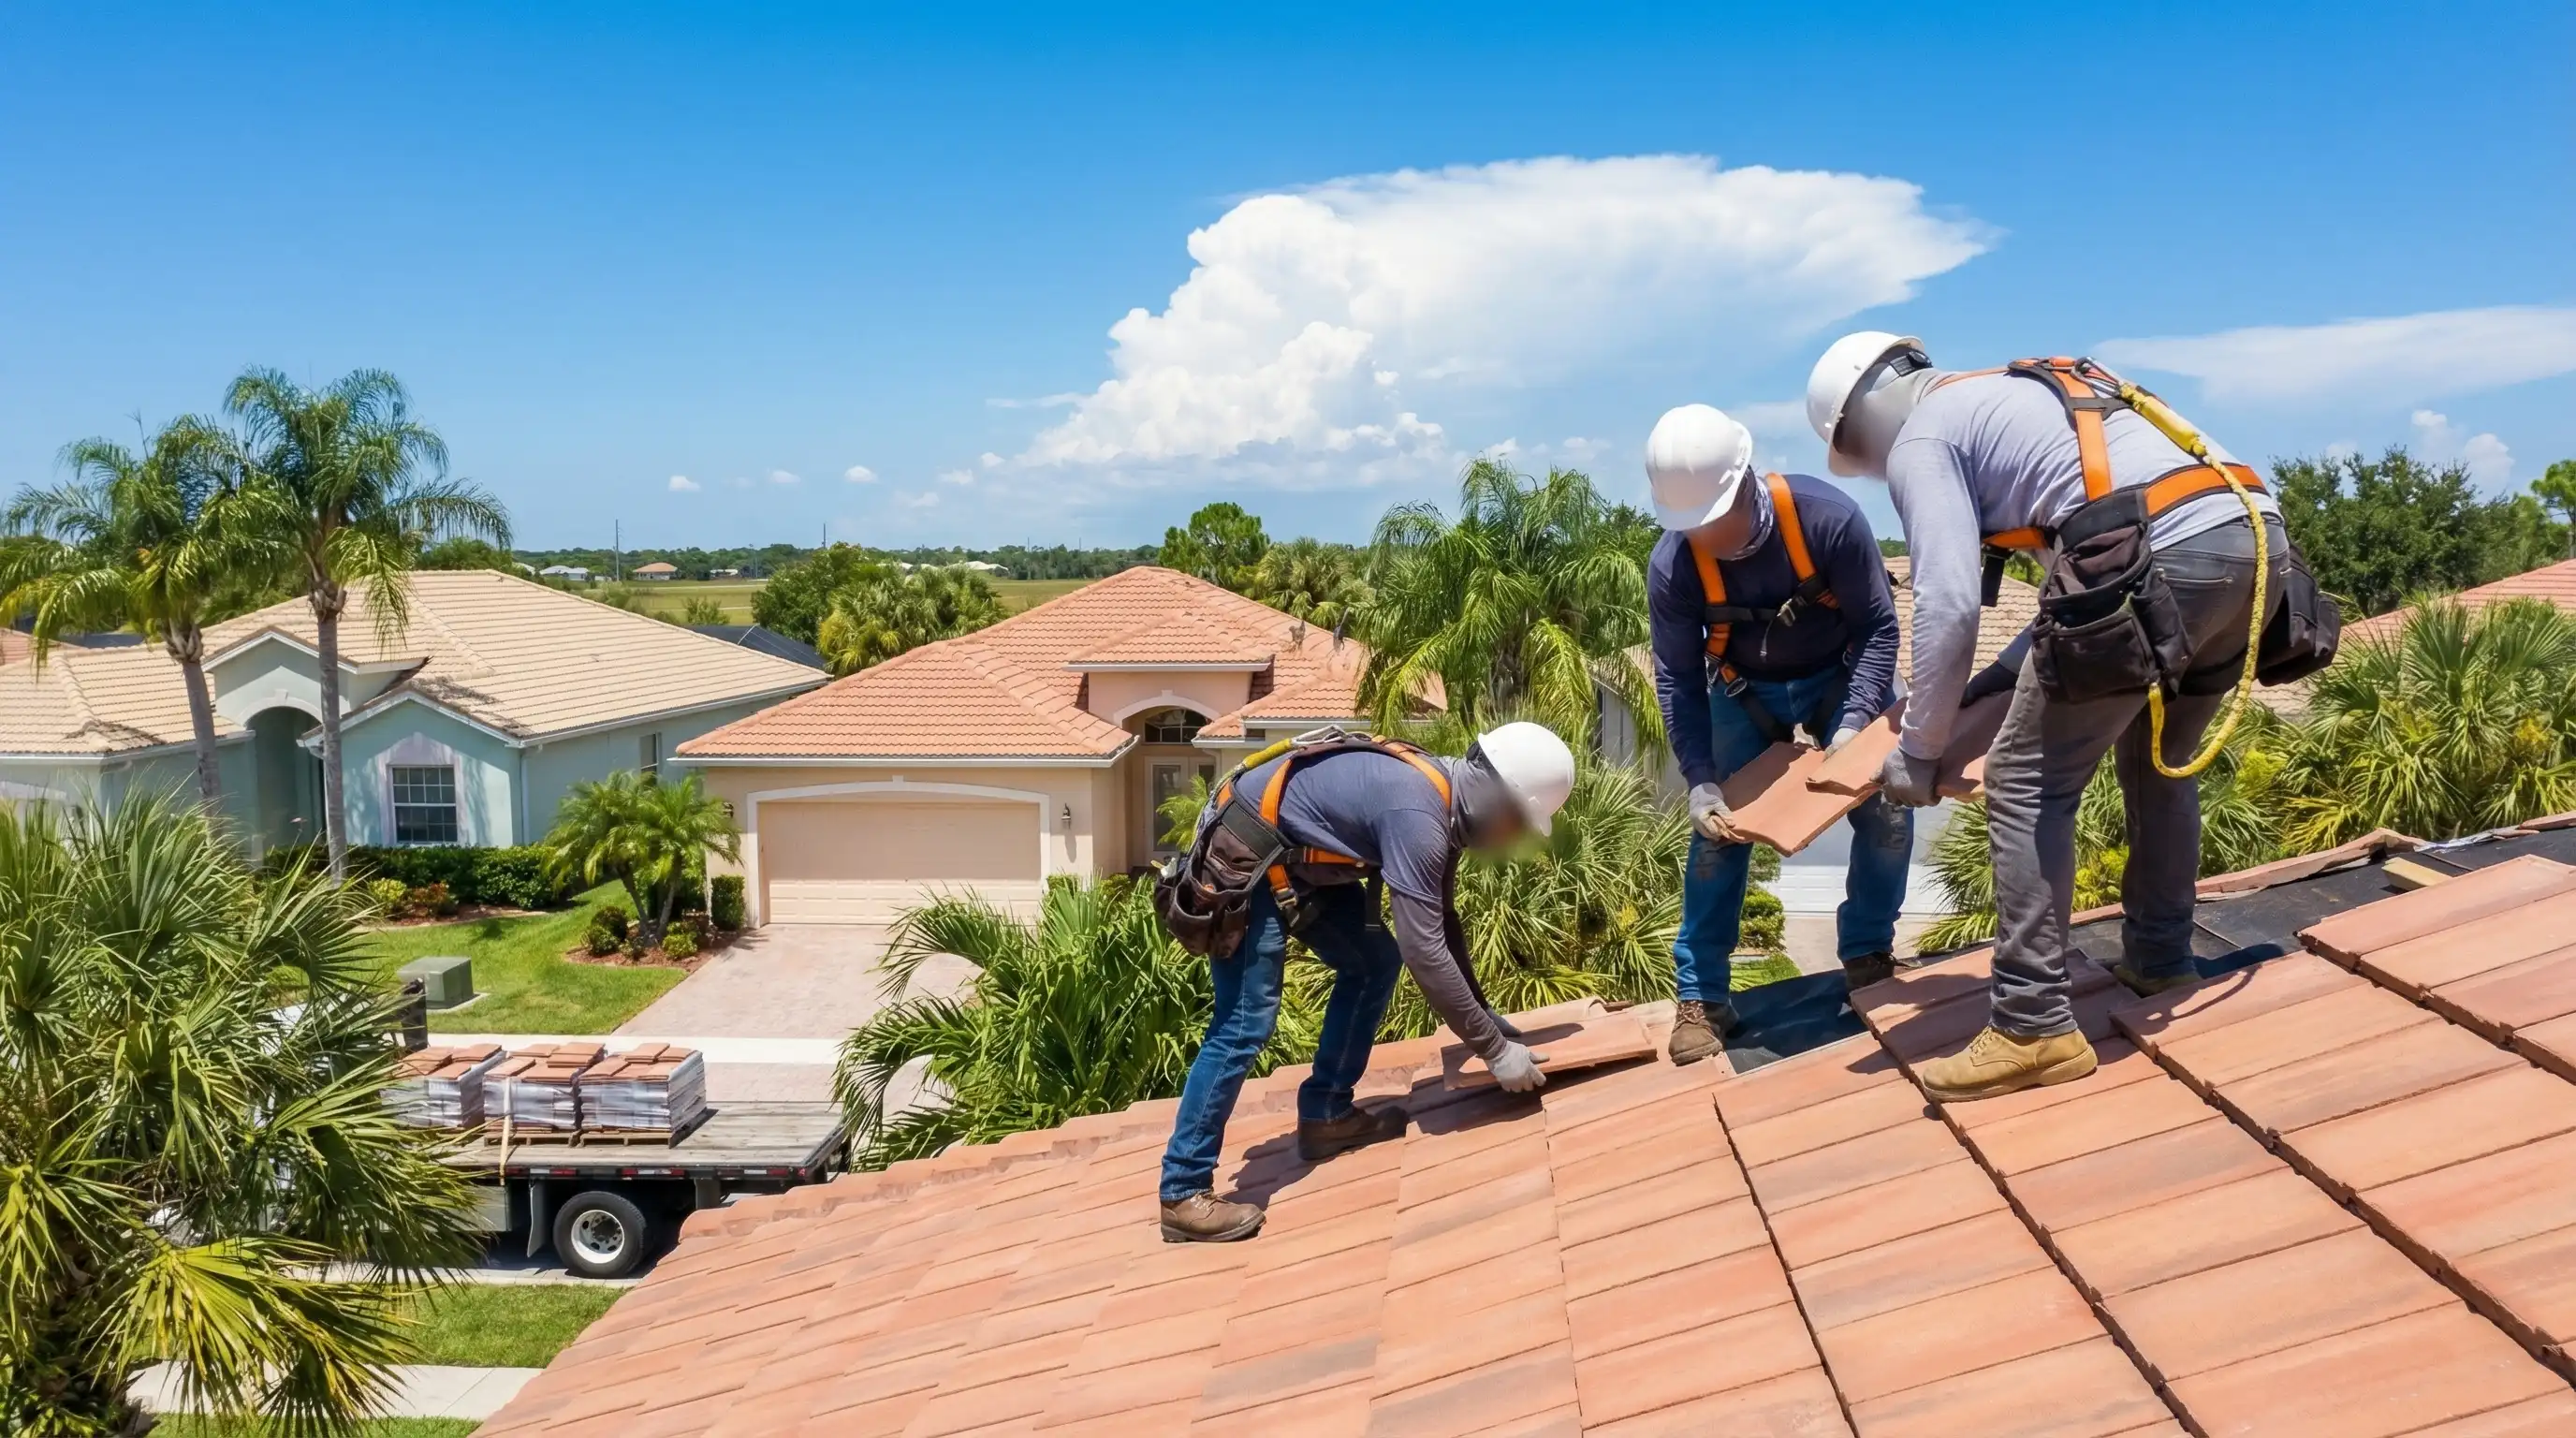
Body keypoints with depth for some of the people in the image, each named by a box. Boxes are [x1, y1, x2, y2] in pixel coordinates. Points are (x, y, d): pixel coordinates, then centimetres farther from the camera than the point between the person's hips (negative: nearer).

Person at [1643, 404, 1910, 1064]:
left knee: (1888, 816, -9)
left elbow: (1879, 627, -21)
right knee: (1718, 833, -7)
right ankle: (1701, 995, 4)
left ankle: (1867, 958, 14)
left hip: (1840, 676, 0)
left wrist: (1854, 723, -33)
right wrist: (1701, 782, -26)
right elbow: (1677, 681, -18)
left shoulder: (1828, 517, -32)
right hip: (1744, 690, 0)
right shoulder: (1673, 564, -28)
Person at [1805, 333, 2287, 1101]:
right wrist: (2010, 672, 34)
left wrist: (1919, 749, 6)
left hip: (2163, 558, -9)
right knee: (2160, 760, 29)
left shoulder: (1920, 437, 8)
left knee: (2026, 784, 1)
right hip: (2257, 539, 9)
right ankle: (2159, 957, 39)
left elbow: (1948, 604, -4)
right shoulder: (2018, 395, 35)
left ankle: (2034, 1027, 0)